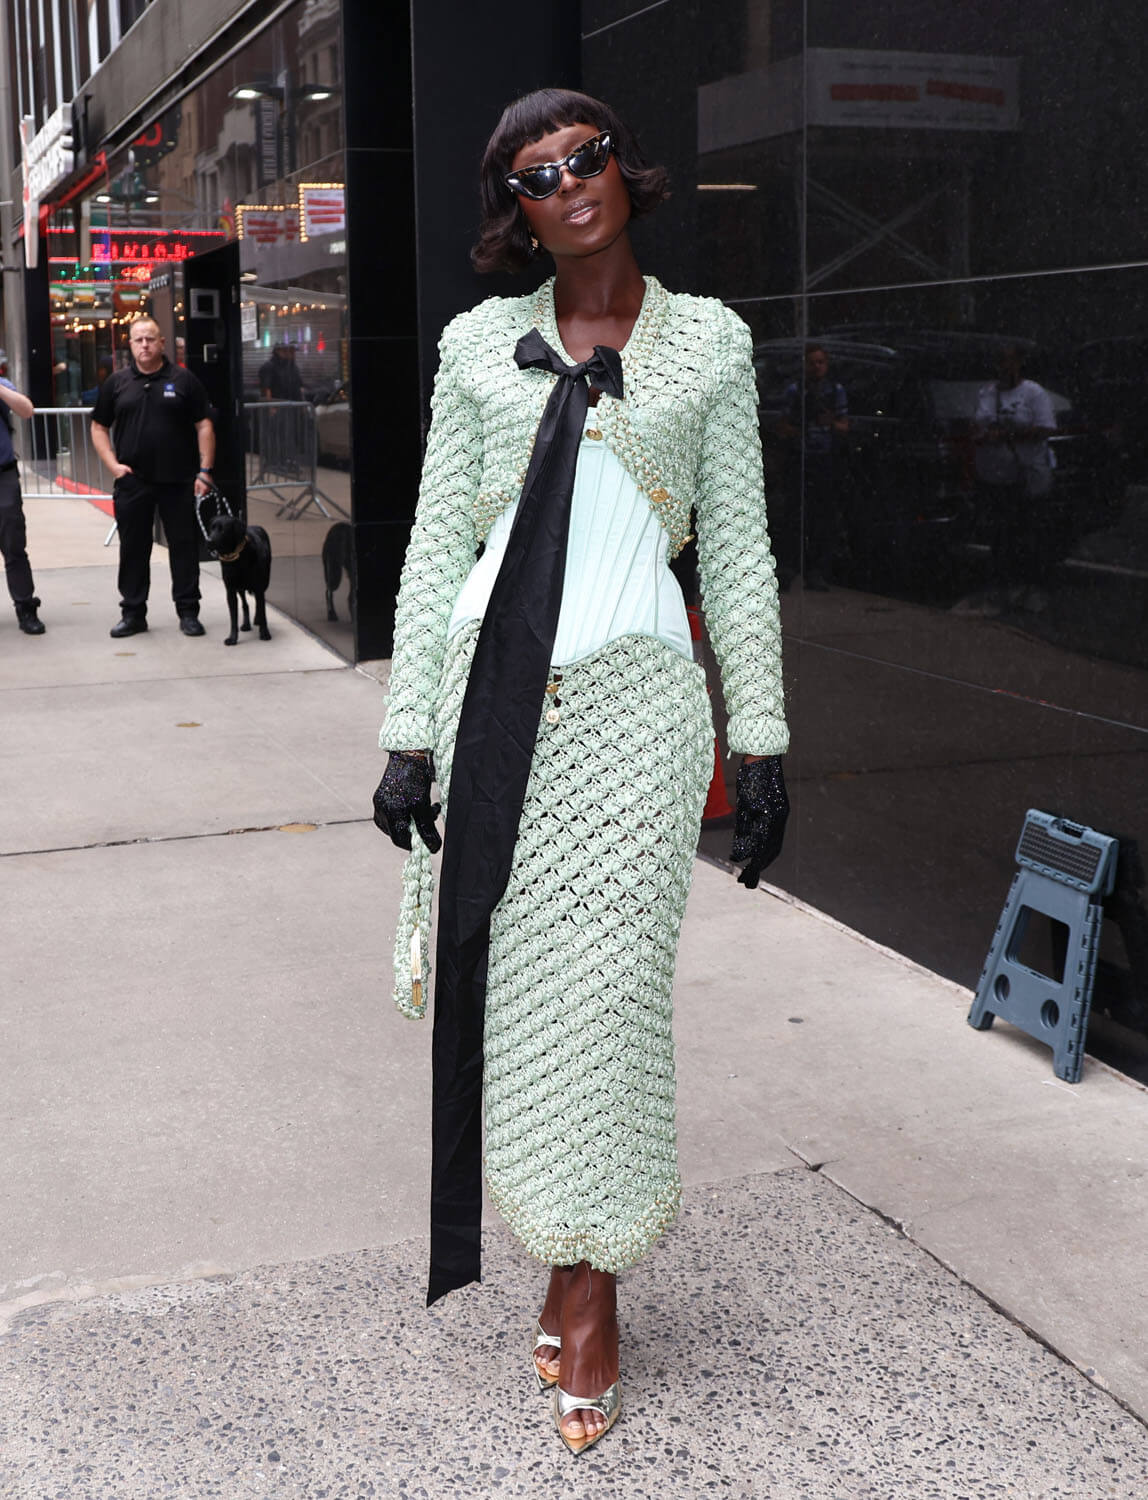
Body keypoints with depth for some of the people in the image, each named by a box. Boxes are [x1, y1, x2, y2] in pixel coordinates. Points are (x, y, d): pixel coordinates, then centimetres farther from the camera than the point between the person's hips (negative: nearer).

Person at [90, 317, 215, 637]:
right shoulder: (116, 383, 7)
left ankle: (188, 612, 12)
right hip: (132, 481, 2)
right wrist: (112, 465, -1)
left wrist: (204, 471, -6)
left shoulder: (183, 380, 2)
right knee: (133, 549, 7)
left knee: (184, 546, 2)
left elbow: (203, 426, 1)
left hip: (178, 481, -2)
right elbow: (99, 427, 12)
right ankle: (133, 613, 16)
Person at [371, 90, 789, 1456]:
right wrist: (410, 736, 3)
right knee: (511, 990, 4)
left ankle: (590, 1286, 15)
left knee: (603, 993, -1)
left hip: (636, 702, -2)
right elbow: (436, 544, 8)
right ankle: (568, 1262, 22)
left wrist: (760, 743, 4)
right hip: (497, 691, 2)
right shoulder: (480, 344, 9)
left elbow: (738, 551, 7)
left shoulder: (709, 341, 7)